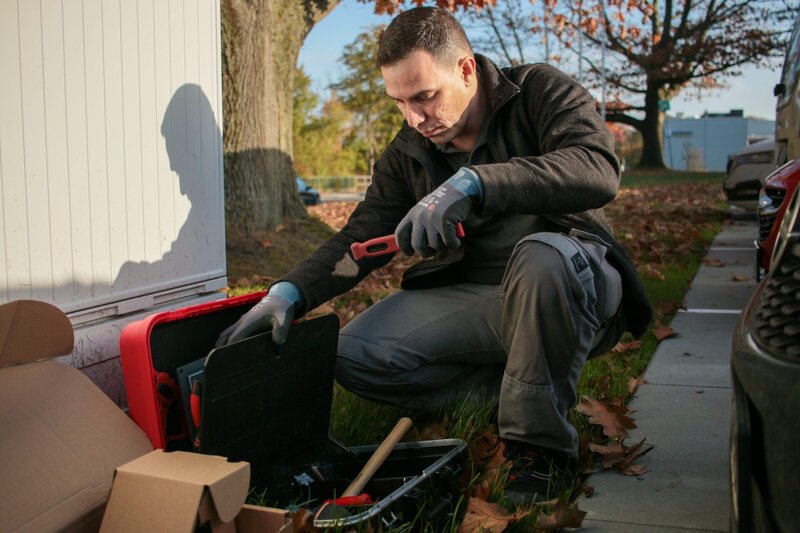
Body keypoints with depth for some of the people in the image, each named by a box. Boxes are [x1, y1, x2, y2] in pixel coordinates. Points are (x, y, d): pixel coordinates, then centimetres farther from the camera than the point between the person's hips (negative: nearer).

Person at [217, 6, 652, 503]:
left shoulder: (541, 91, -10)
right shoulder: (407, 154, 5)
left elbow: (599, 170, -29)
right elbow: (359, 238, 3)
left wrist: (471, 183, -40)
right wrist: (289, 294, -16)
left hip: (568, 274, -4)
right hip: (472, 296, 5)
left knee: (540, 256, -40)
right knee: (356, 354, -14)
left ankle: (542, 445, -20)